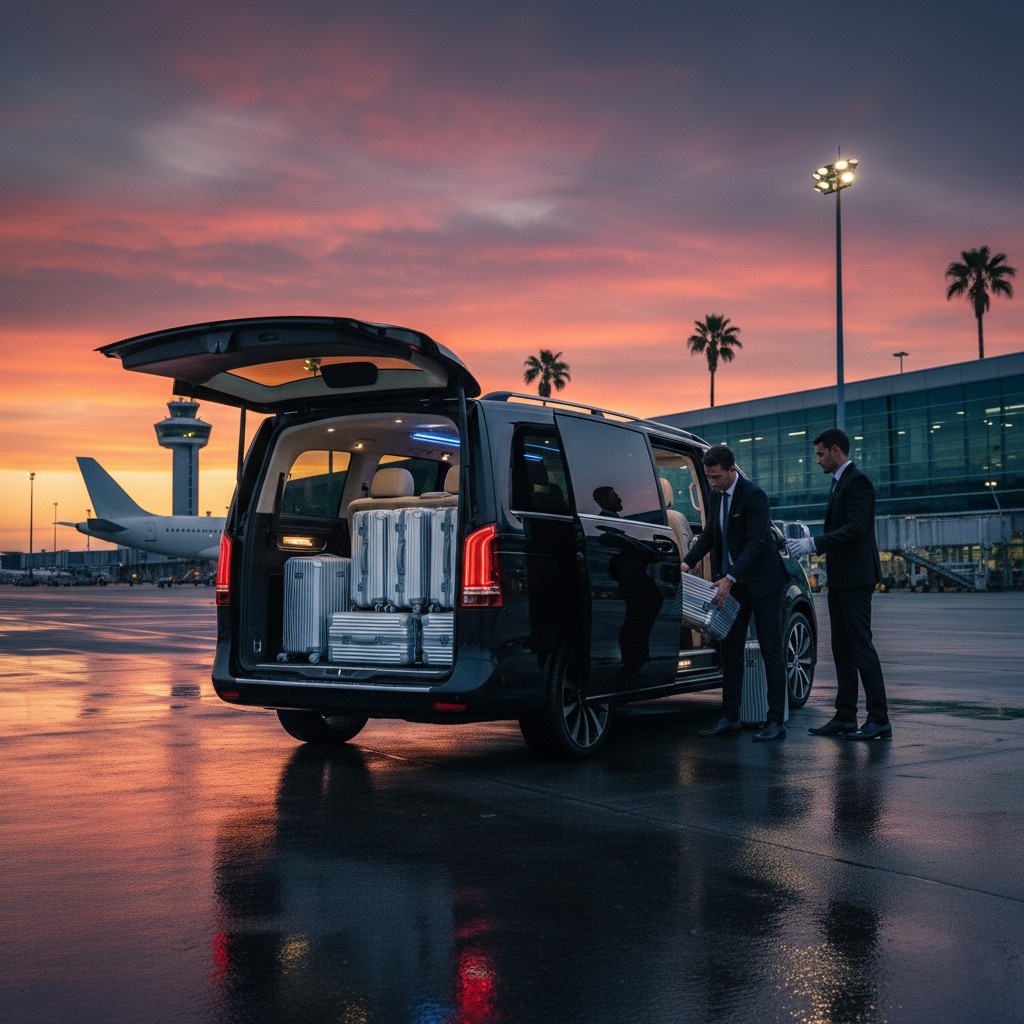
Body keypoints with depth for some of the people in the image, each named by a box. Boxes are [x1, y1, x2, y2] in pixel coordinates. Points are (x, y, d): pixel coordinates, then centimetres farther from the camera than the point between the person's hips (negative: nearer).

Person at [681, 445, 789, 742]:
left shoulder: (754, 495, -18)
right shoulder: (717, 496, 7)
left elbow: (757, 542, -23)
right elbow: (709, 534, 14)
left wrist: (730, 579, -29)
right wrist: (687, 563, -1)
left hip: (762, 582, -8)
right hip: (732, 582, 8)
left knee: (771, 650, -3)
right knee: (731, 649, 8)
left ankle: (776, 722, 0)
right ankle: (729, 717, 14)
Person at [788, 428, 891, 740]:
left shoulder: (857, 481, -12)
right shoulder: (839, 482, 19)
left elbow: (855, 528, -21)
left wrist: (815, 543, -22)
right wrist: (813, 545, 14)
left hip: (856, 577, -10)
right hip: (840, 579, 10)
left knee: (861, 646, -9)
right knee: (842, 649, 11)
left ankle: (879, 720, -5)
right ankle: (845, 717, 16)